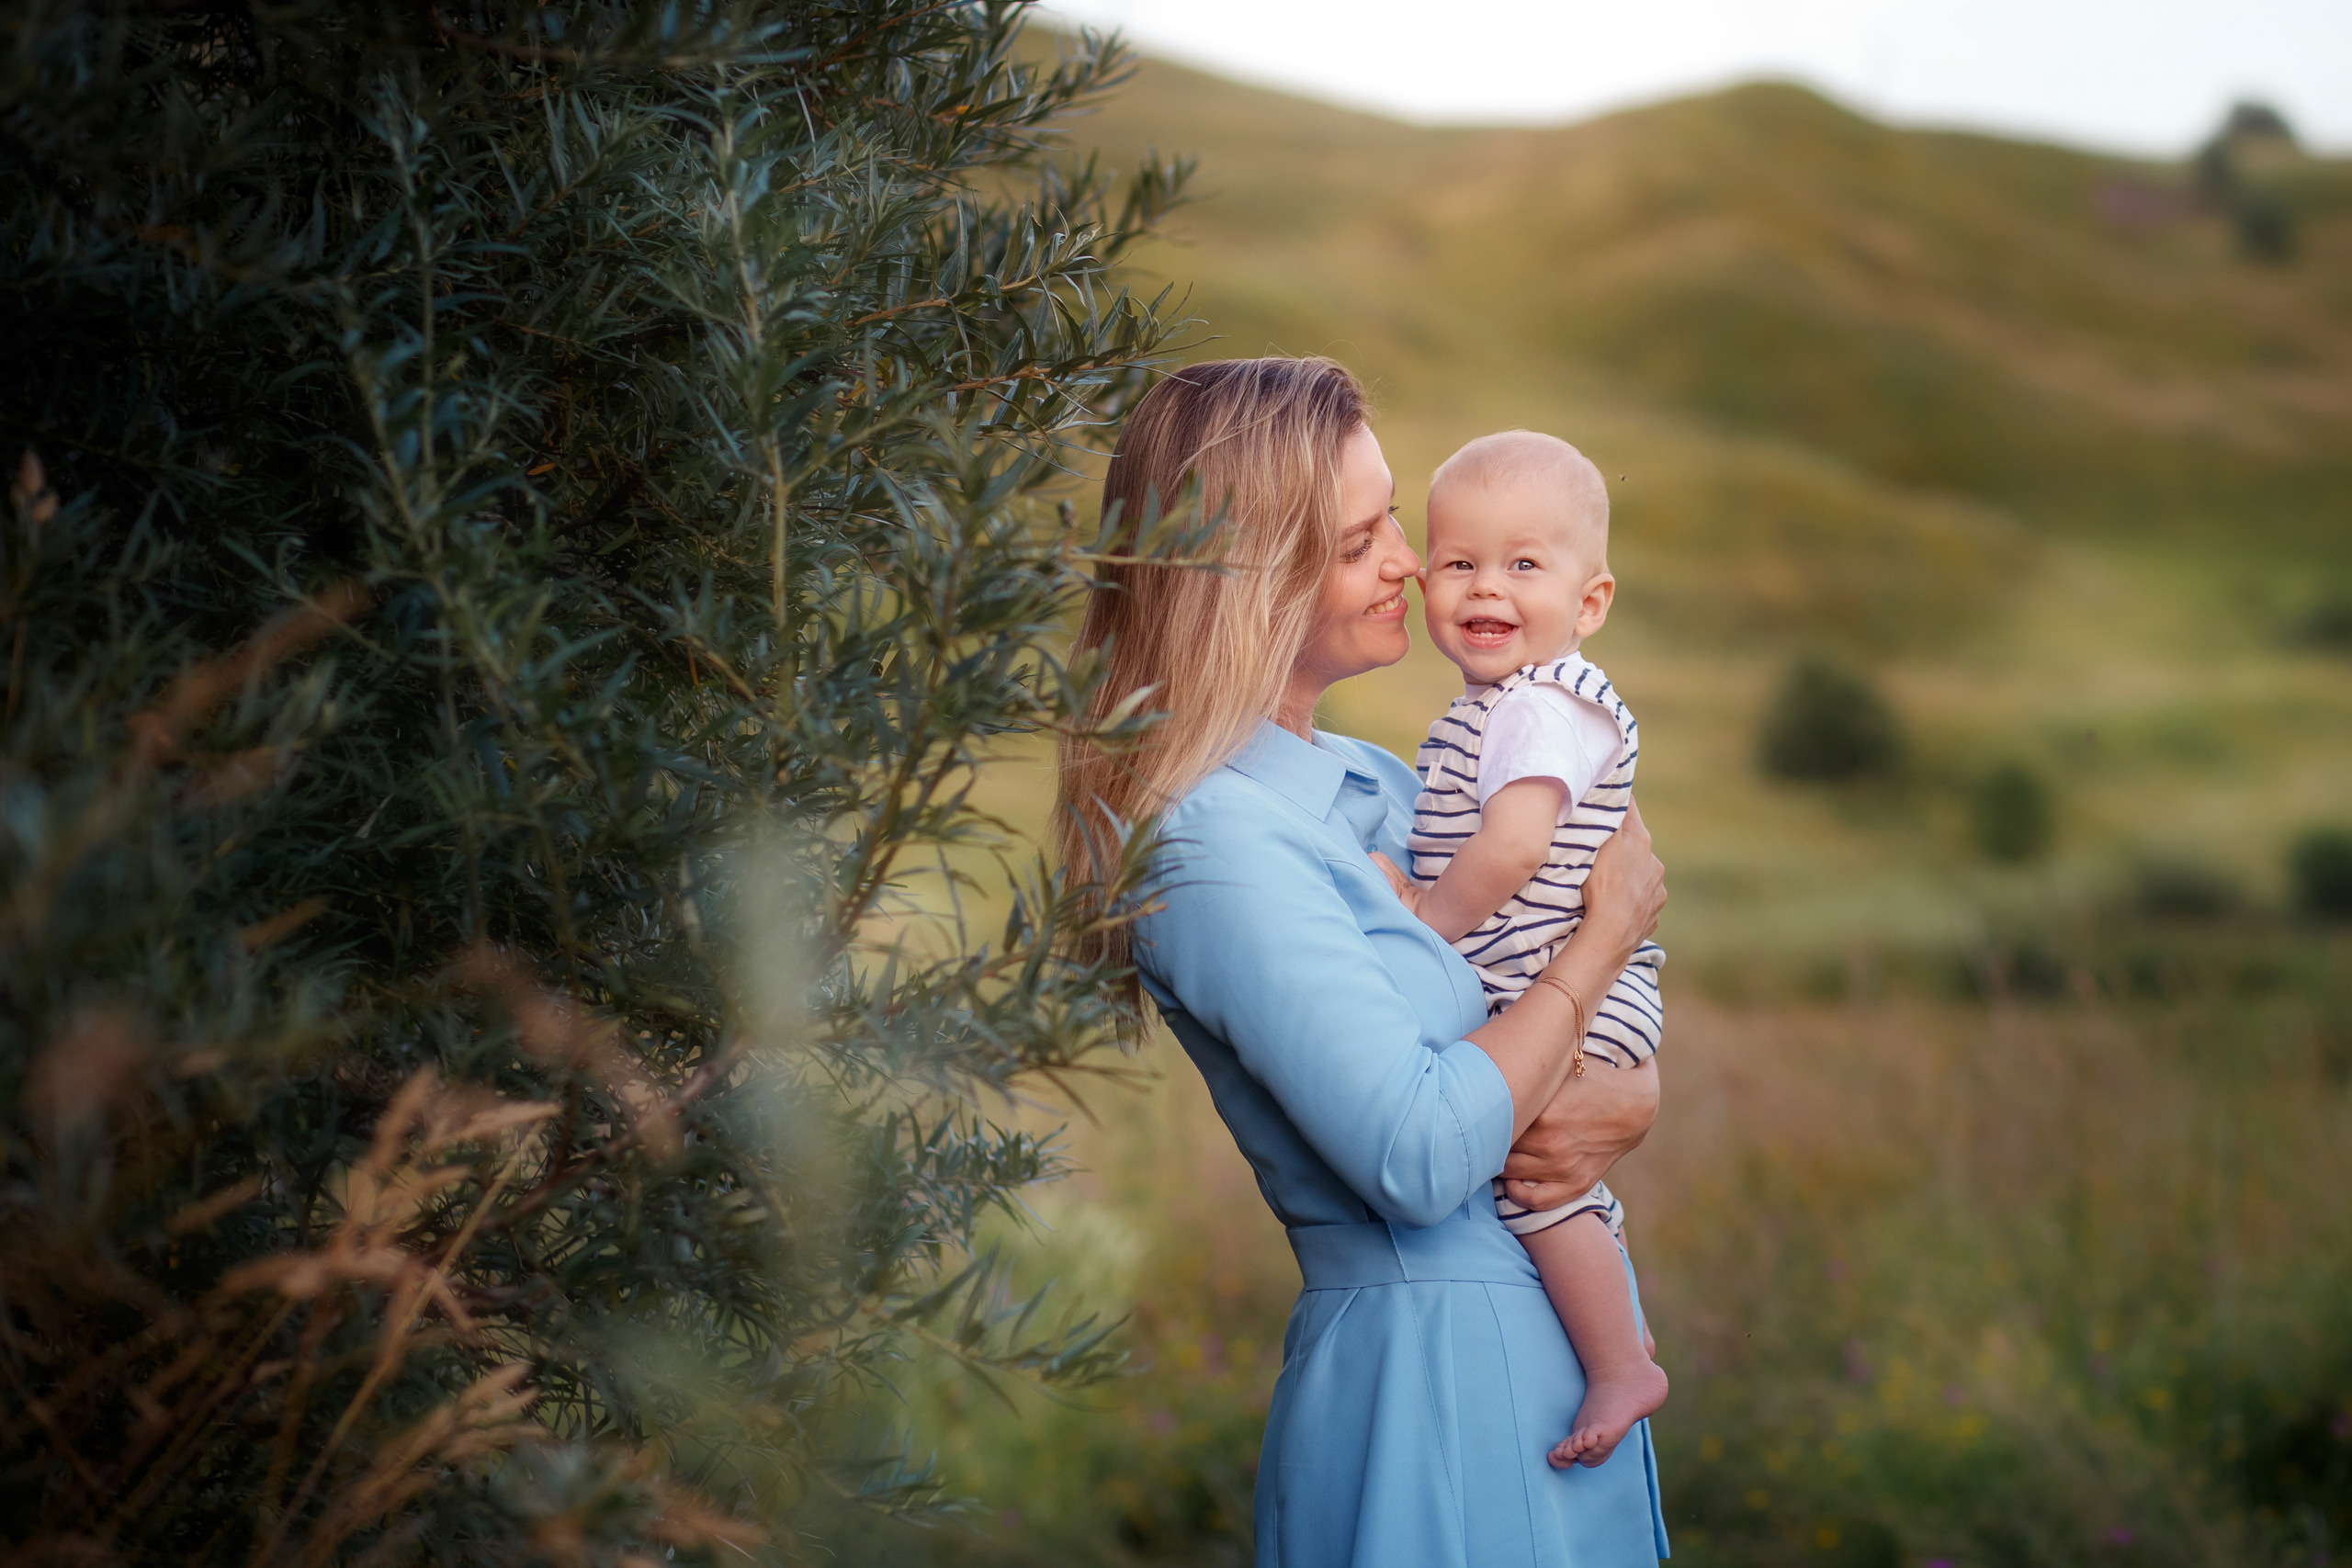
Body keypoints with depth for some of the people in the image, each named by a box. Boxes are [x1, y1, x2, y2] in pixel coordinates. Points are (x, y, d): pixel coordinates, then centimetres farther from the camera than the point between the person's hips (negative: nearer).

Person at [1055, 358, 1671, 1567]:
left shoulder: (1373, 785, 9)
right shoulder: (1215, 841, -18)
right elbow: (1419, 1156, -25)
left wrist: (1633, 1101, -10)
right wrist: (1606, 932, -13)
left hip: (1557, 1340, 8)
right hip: (1429, 1366, -8)